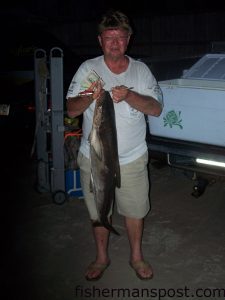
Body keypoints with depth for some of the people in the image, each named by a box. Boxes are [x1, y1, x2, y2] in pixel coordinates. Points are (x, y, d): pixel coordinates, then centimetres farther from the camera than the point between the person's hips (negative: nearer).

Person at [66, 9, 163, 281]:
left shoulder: (141, 70, -2)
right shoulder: (88, 69, -5)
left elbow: (156, 108, -9)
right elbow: (71, 110, -7)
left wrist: (128, 96, -26)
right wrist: (90, 97, -28)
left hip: (132, 158, 1)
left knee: (135, 210, 14)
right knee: (98, 211, 15)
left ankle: (136, 256, 38)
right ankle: (101, 257, 38)